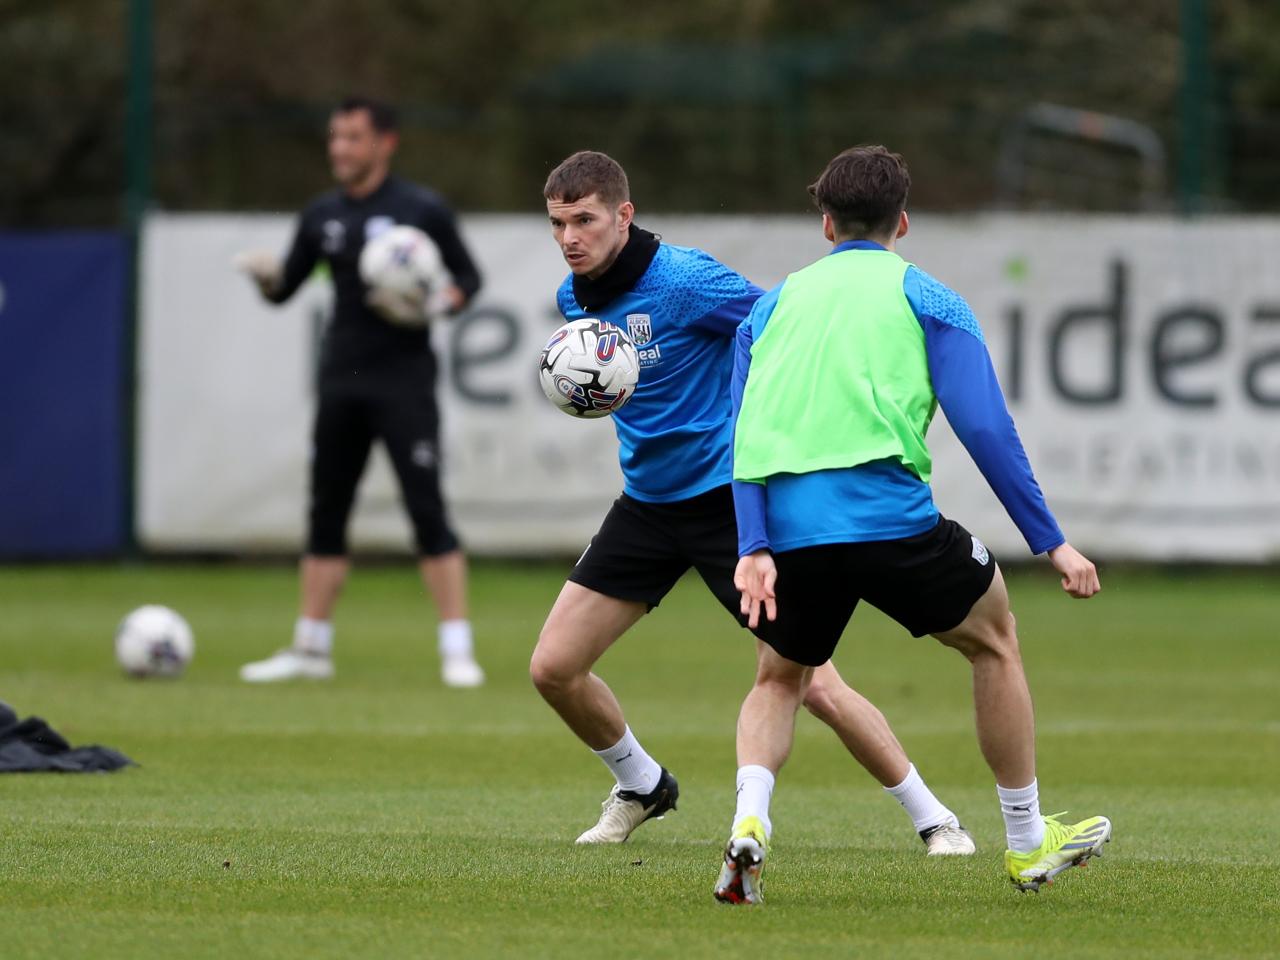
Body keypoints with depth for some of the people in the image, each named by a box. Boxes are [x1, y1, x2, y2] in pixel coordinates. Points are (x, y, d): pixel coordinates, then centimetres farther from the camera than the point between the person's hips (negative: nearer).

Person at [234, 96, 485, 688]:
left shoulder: (421, 210, -5)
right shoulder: (323, 216, 10)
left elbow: (468, 278, 1)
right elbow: (285, 287, 14)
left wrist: (434, 306, -19)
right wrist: (267, 276, -8)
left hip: (404, 381, -5)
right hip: (341, 381, 5)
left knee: (428, 513, -10)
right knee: (325, 516, 8)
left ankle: (456, 650, -8)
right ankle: (310, 649, 16)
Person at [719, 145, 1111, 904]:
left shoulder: (774, 305, 21)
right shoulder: (926, 300, 11)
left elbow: (744, 435, 8)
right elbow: (985, 428, 0)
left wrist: (754, 549, 0)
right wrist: (1051, 542, 2)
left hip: (790, 528, 3)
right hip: (889, 518, -3)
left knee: (780, 678, 26)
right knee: (993, 637, 21)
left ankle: (749, 820, -2)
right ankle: (1028, 842, 26)